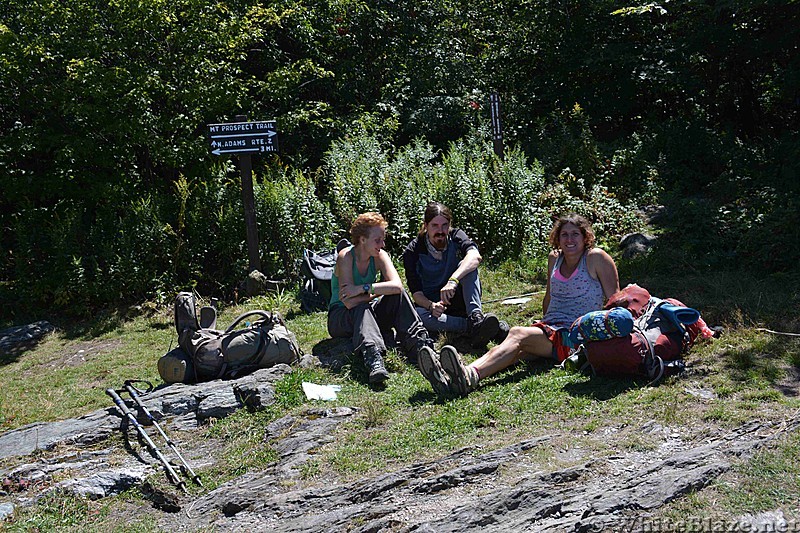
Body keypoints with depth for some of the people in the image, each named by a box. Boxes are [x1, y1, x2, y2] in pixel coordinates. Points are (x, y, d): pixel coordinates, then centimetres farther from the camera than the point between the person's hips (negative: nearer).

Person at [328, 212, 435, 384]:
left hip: (368, 313, 5)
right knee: (361, 308, -37)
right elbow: (349, 302, -29)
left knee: (398, 295, -20)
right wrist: (379, 291, -20)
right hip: (340, 317, -4)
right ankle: (373, 359, -60)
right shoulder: (346, 256, -20)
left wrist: (363, 288, -32)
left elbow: (397, 285, -25)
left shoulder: (380, 256, -6)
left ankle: (418, 343, -32)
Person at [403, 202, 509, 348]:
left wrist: (453, 280, -46)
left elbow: (475, 256, -29)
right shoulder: (412, 252, -8)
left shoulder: (455, 236, -6)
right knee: (417, 314, -35)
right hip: (432, 304, -1)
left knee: (467, 266, -25)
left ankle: (476, 317, -42)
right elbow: (416, 292, -13)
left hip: (460, 302, 1)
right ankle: (474, 326, -40)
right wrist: (431, 306, -35)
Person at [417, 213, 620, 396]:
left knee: (517, 334, -32)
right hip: (550, 330, 6)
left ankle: (470, 376, -58)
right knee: (512, 347, -27)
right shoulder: (554, 258, 18)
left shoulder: (596, 258, 1)